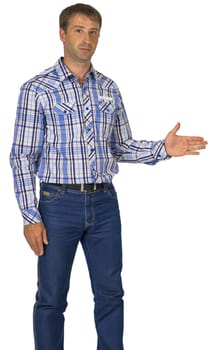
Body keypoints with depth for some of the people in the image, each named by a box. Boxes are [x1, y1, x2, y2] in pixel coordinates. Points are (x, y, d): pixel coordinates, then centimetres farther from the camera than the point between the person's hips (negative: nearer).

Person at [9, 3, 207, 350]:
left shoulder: (109, 89, 9)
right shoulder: (37, 89, -6)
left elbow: (121, 147, 13)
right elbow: (22, 156, -6)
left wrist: (162, 149, -5)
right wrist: (31, 217, -11)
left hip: (104, 203, 4)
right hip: (59, 203, -4)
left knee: (110, 293, 10)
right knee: (52, 298, 5)